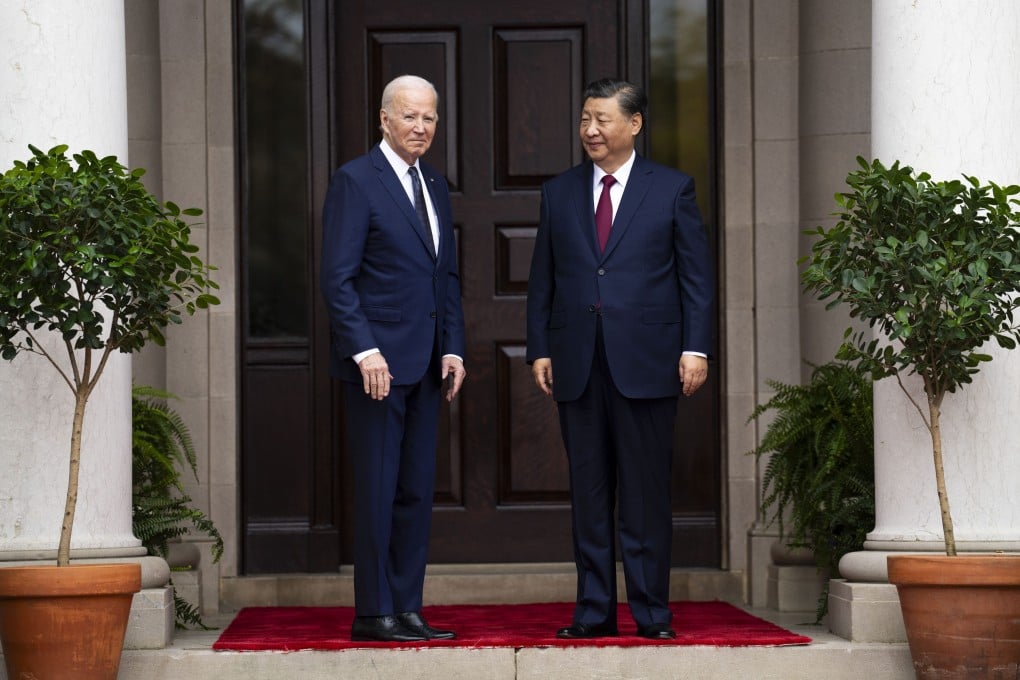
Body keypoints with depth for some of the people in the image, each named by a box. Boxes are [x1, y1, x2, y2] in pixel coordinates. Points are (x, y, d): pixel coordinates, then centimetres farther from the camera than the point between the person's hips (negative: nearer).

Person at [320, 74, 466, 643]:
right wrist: (366, 351, -18)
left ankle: (407, 610, 12)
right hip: (379, 360, -7)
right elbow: (338, 278, -11)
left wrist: (454, 349, 9)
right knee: (378, 489, -4)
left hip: (426, 363, 7)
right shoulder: (355, 181, -6)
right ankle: (373, 613, 1)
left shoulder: (436, 186, 16)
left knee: (417, 491, 8)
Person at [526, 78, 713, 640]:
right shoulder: (559, 193, 12)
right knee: (588, 494, 5)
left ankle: (651, 612, 6)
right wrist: (539, 350, 5)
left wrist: (695, 348, -5)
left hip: (645, 361, -3)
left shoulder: (671, 189, 4)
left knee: (646, 495, 0)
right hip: (578, 366, 3)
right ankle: (594, 611, 11)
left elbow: (696, 276, 2)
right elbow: (542, 281, 13)